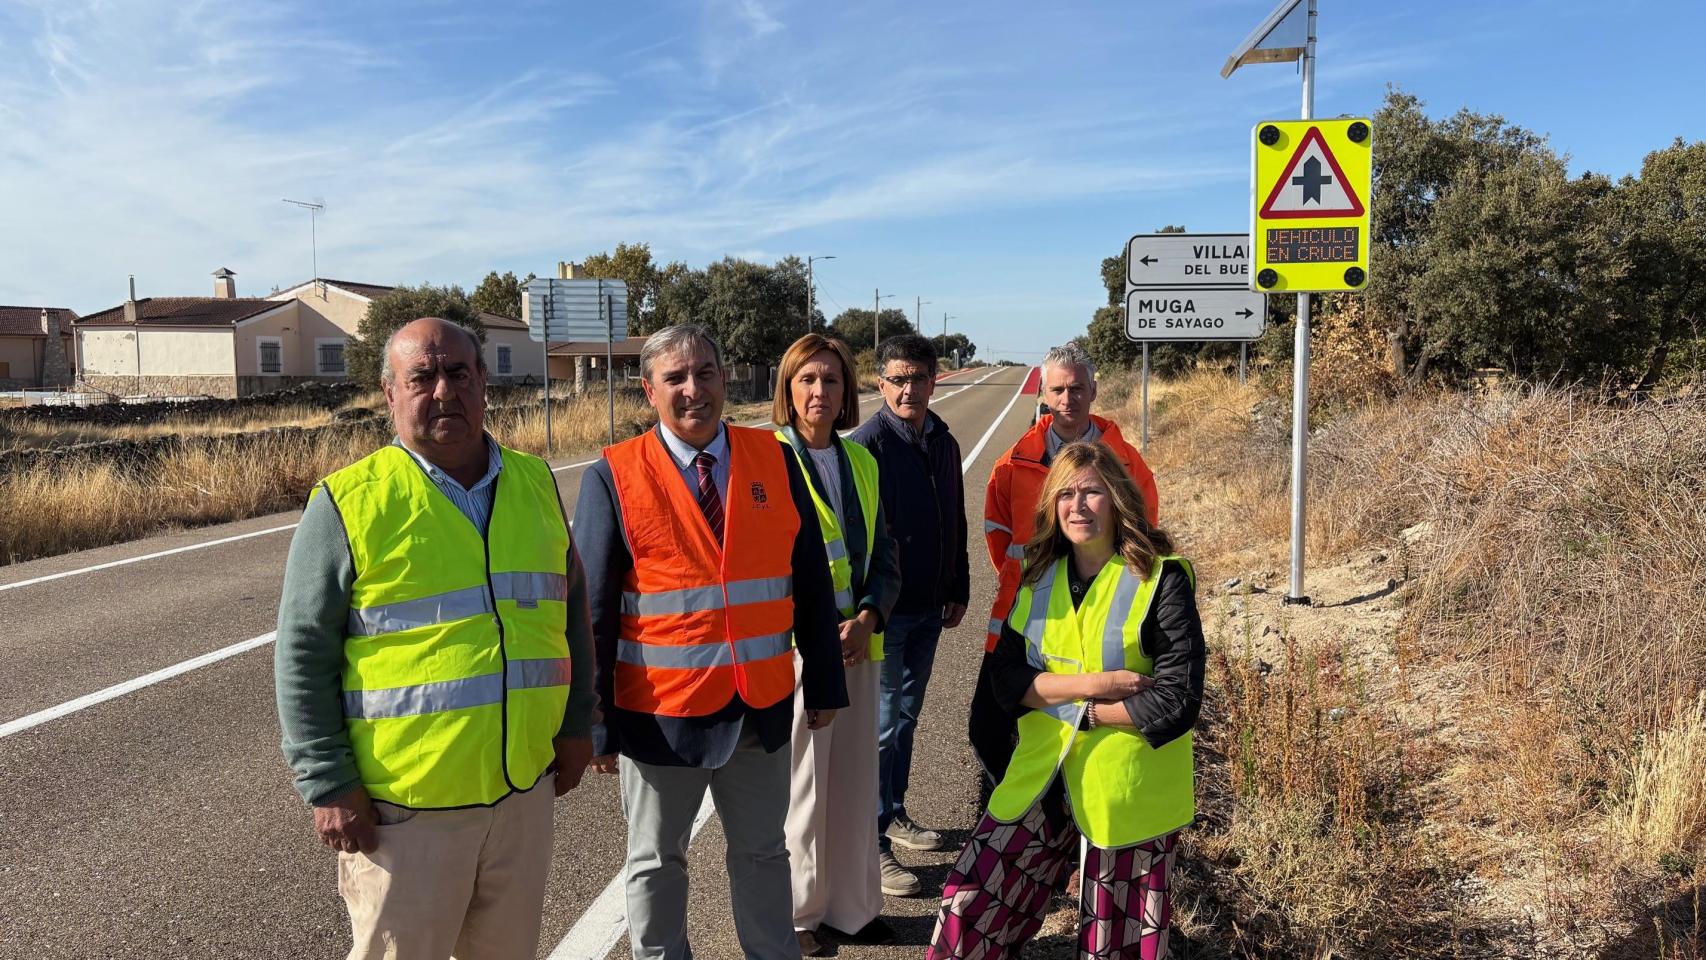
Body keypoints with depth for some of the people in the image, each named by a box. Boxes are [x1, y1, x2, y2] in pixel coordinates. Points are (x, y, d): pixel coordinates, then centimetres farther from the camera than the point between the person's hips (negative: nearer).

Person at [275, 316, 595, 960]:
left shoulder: (535, 483, 4)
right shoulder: (349, 502, -9)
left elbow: (570, 611, 13)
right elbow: (304, 657, -7)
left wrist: (576, 724, 10)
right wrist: (328, 785, -10)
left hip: (525, 789, 4)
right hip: (404, 808, -4)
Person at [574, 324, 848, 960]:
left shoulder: (775, 461, -1)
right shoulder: (613, 478, -10)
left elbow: (813, 584, 3)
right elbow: (591, 611, -8)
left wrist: (825, 684, 4)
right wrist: (596, 722, -7)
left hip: (763, 708, 3)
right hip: (662, 712, -2)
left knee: (763, 854, 20)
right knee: (656, 863, 17)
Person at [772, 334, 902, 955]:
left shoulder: (861, 462, 10)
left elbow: (883, 555, 10)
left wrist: (868, 618, -7)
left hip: (858, 643, 5)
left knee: (855, 782, 14)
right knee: (799, 787, 3)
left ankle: (852, 906, 31)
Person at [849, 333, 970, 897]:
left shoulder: (943, 443, 7)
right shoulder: (867, 444, -16)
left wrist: (958, 591, 16)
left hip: (928, 608, 7)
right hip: (885, 611, -7)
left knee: (906, 717, 19)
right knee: (881, 726, -1)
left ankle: (894, 814, 34)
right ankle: (872, 844, 9)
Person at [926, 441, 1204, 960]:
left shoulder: (1161, 580, -11)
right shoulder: (1038, 577, 4)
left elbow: (1178, 699, -17)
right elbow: (1007, 677, -2)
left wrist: (1078, 711, -13)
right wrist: (1091, 684, -16)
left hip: (1126, 787, -4)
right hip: (1043, 776, 4)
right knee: (969, 900, 5)